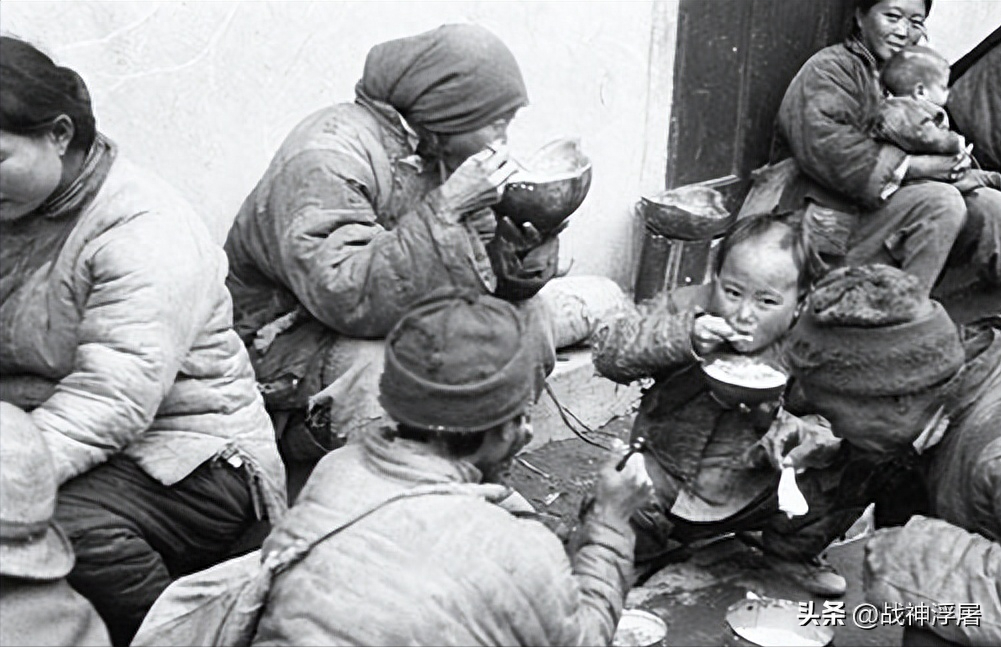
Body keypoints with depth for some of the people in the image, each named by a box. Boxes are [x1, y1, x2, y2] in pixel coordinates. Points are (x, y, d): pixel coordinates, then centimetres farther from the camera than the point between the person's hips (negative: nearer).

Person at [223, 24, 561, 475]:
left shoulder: (440, 149, 1)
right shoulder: (328, 158, -25)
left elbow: (495, 278, 4)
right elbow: (347, 299, -37)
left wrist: (529, 230, -18)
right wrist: (447, 211, -38)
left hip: (395, 324, 8)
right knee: (383, 372, -37)